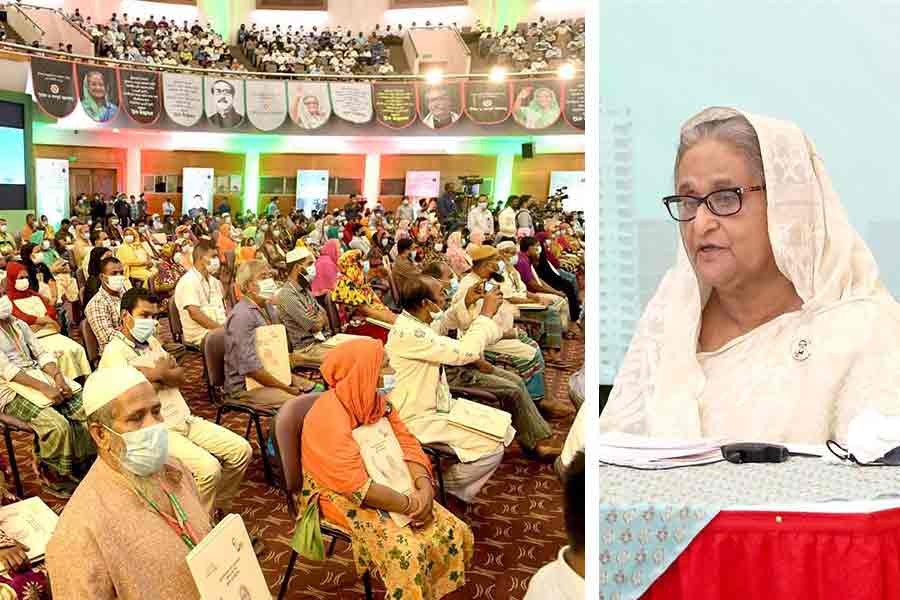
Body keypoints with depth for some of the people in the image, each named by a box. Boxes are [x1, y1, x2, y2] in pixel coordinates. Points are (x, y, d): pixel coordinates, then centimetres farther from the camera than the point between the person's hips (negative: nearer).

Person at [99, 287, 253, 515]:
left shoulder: (151, 341, 17)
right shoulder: (115, 351, -8)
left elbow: (180, 377, 11)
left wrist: (156, 373, -9)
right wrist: (162, 371, -4)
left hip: (185, 419, 8)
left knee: (241, 450, -2)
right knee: (208, 468, -28)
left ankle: (216, 508, 16)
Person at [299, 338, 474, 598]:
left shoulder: (376, 401, 1)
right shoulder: (330, 418, -25)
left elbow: (407, 444, 1)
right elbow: (357, 486, -29)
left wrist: (424, 487, -16)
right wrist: (409, 505, -23)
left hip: (387, 485, 8)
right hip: (342, 497, -7)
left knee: (455, 533, -5)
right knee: (407, 553, -28)